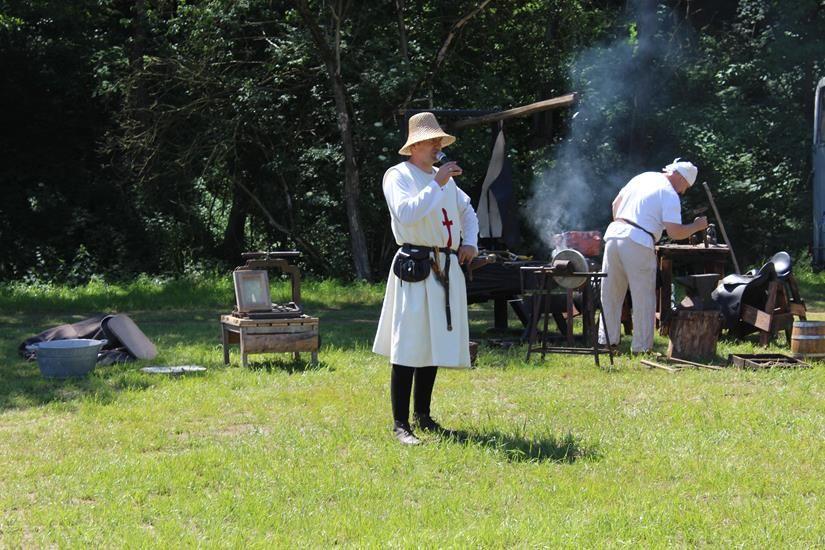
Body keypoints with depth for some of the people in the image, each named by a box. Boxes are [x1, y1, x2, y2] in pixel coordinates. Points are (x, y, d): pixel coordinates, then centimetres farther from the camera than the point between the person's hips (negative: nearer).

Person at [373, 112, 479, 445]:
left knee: (435, 343, 13)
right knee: (408, 347, -10)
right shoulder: (398, 176, -5)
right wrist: (436, 184, -20)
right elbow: (406, 213, -22)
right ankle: (400, 424, -8)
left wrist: (470, 242, 15)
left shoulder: (445, 179, 17)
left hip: (447, 269, 8)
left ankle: (422, 416, 24)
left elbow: (467, 210, 32)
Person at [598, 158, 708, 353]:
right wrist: (697, 226, 5)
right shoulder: (669, 194, -3)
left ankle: (606, 339, 19)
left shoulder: (642, 178, 19)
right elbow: (674, 232, -10)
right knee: (643, 297, 3)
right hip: (638, 242, -7)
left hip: (614, 233, 7)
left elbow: (616, 204, 28)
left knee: (610, 294, 14)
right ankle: (642, 346, 5)